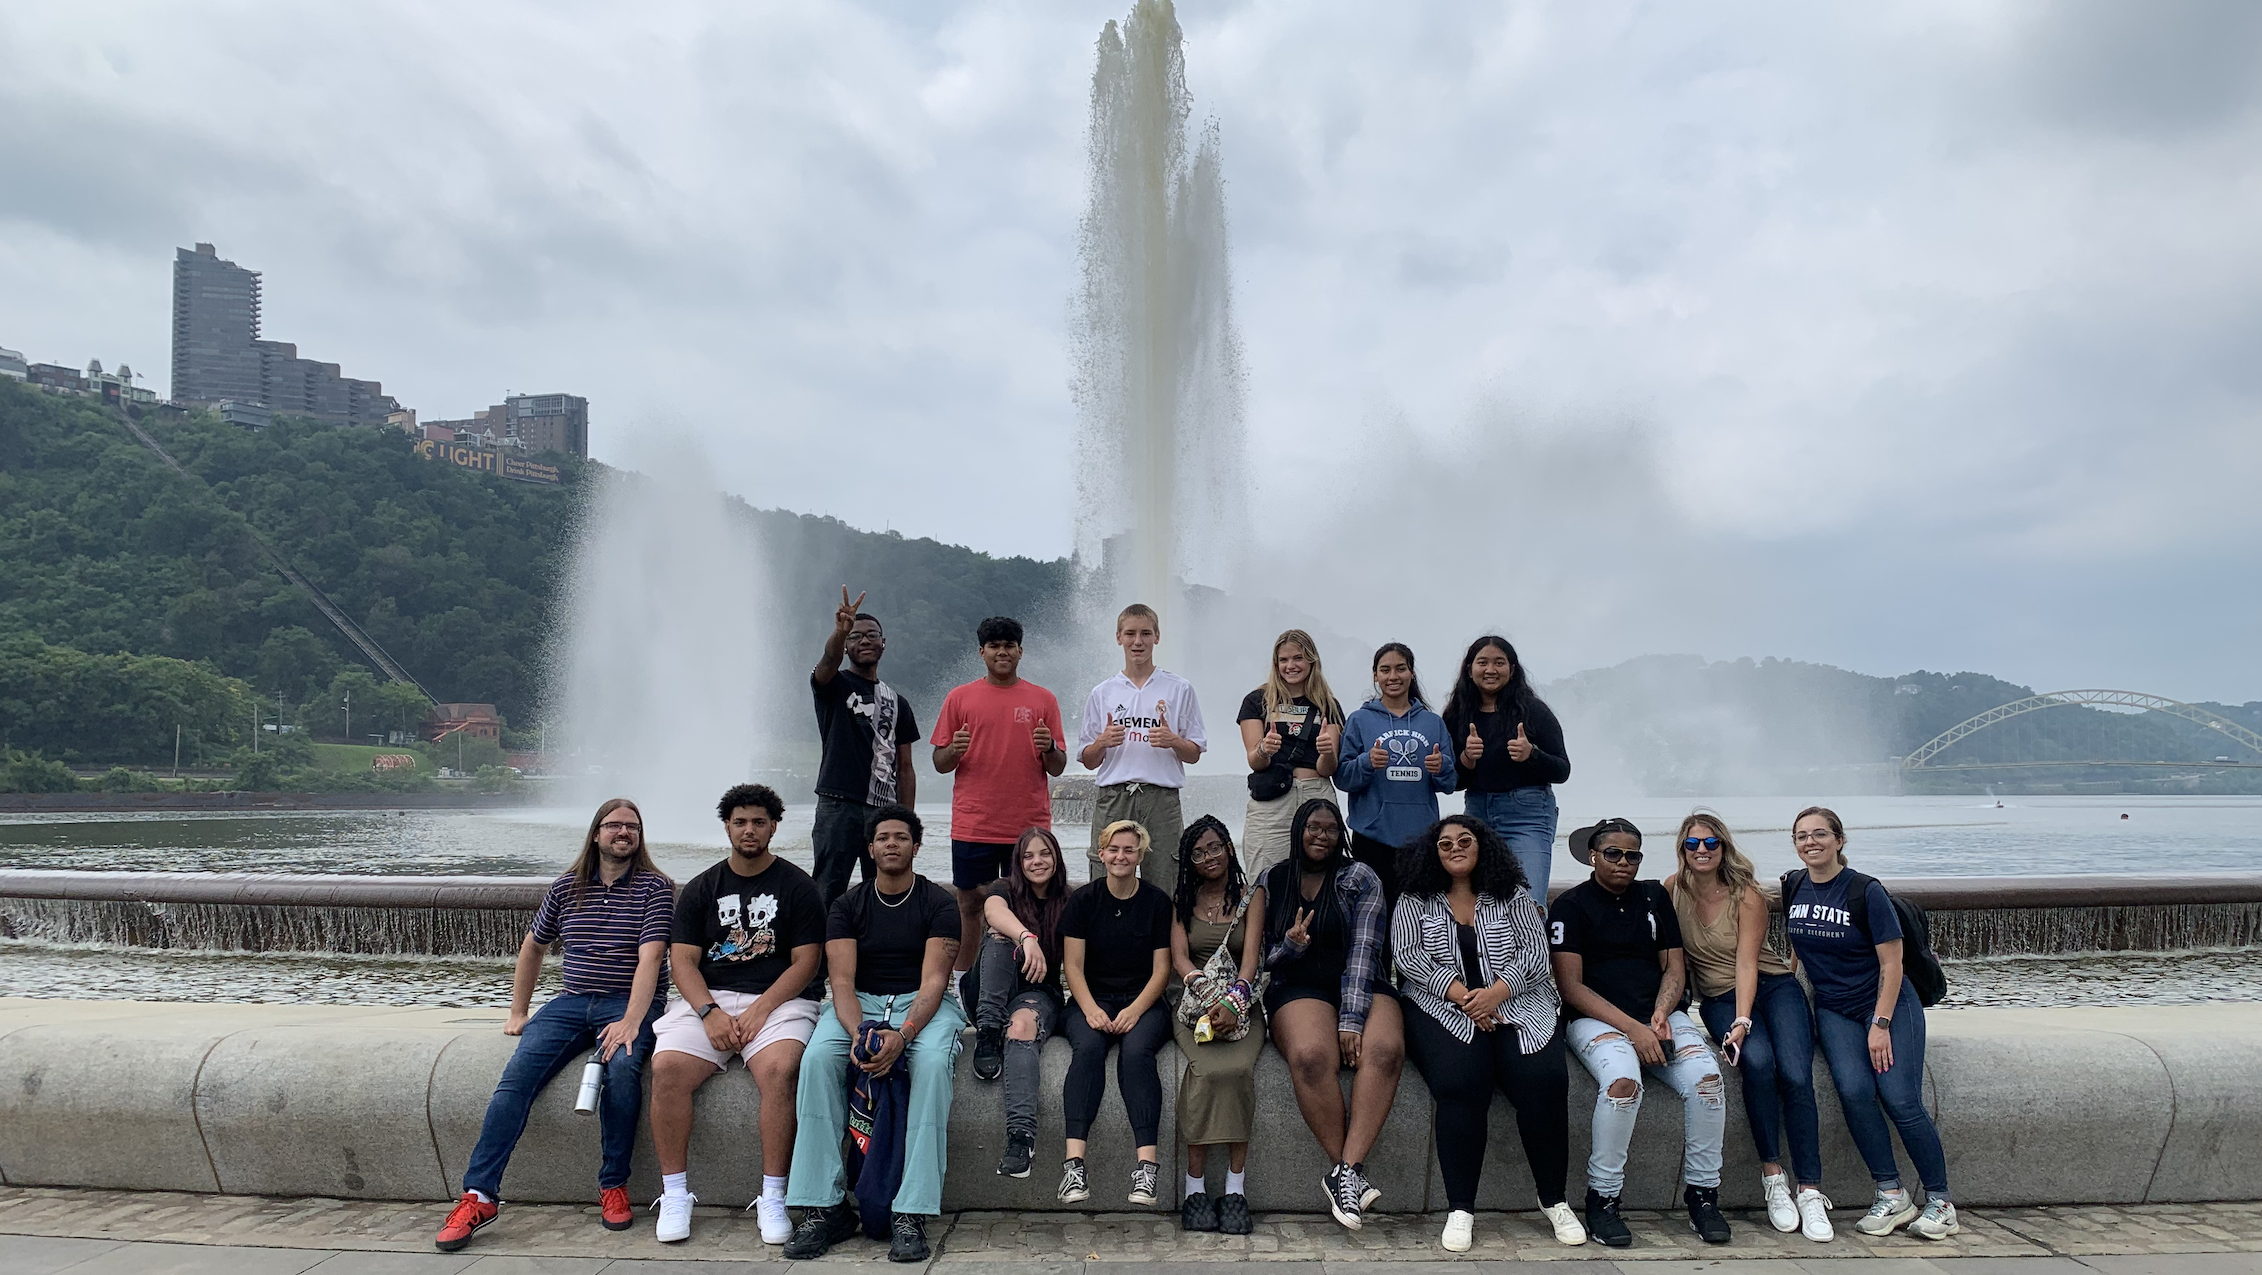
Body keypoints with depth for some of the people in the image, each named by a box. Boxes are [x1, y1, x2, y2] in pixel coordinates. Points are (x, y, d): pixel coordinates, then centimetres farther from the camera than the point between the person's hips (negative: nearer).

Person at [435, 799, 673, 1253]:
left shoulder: (655, 888, -1)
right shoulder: (565, 887, 12)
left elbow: (649, 958, -12)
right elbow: (533, 947, 27)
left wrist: (631, 1022, -24)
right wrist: (518, 1012, 24)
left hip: (629, 1004, -4)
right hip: (572, 1002, 4)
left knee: (622, 1066, -34)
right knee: (517, 1074, -20)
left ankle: (613, 1187, -18)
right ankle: (479, 1195, -18)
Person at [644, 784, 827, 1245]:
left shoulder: (797, 886, 7)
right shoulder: (701, 889, 15)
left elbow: (805, 962, 0)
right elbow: (683, 961, 6)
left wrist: (758, 1012, -13)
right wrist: (709, 1012, -12)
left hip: (779, 999, -2)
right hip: (709, 999, 3)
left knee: (778, 1070, -32)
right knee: (666, 1069, -25)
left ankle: (773, 1198, -21)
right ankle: (675, 1195, -13)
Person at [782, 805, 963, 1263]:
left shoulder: (938, 903, 0)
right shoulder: (847, 906, 7)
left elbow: (933, 980, -11)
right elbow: (842, 981, -4)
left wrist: (902, 1035, -29)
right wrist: (859, 1033, -25)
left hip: (922, 1006, -2)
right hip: (859, 1005, 2)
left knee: (932, 1061, -35)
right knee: (818, 1058, -29)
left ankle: (911, 1215, -33)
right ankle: (824, 1207, -24)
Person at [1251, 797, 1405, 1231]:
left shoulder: (1360, 878, 6)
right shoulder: (1273, 881, 12)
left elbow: (1363, 951, -5)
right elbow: (1263, 957, 13)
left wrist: (1351, 1019, -17)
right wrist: (1289, 946, -12)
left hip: (1362, 987, 0)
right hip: (1298, 989, 0)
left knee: (1386, 1049, -34)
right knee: (1312, 1055, -35)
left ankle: (1345, 1170, -34)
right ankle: (1354, 1175, -25)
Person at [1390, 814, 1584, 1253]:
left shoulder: (1513, 896, 12)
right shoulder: (1415, 900, 10)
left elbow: (1535, 953, 3)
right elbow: (1407, 956, -2)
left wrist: (1495, 993, -14)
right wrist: (1460, 994, -15)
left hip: (1515, 1004, 2)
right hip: (1442, 1006, -1)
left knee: (1544, 1080, -25)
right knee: (1460, 1083, -30)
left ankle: (1553, 1200, -7)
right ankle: (1460, 1209, -21)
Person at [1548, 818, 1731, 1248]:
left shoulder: (1654, 897, 16)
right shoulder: (1571, 905, 1)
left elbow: (1674, 969, 13)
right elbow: (1571, 986, -7)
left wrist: (1660, 1016, -8)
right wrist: (1633, 1028, -16)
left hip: (1660, 1016, 4)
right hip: (1596, 1019, -4)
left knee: (1707, 1078, -23)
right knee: (1623, 1080, -34)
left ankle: (1702, 1193, -6)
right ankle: (1602, 1198, -18)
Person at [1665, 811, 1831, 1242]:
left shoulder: (1747, 897, -6)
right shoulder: (1672, 890, 1)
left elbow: (1746, 963, -14)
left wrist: (1743, 1022, -27)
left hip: (1774, 987, 0)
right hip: (1720, 999, 1)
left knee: (1795, 1075, -24)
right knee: (1758, 1062, -30)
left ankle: (1810, 1191, -18)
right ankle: (1772, 1176, -19)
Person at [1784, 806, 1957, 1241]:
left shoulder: (1866, 891, -11)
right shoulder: (1792, 887, 4)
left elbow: (1891, 964, -10)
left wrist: (1880, 1024, -15)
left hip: (1888, 1004, -3)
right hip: (1834, 1010, 3)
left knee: (1900, 1100, -15)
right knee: (1854, 1090, -19)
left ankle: (1940, 1202, 0)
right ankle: (1892, 1196, -8)